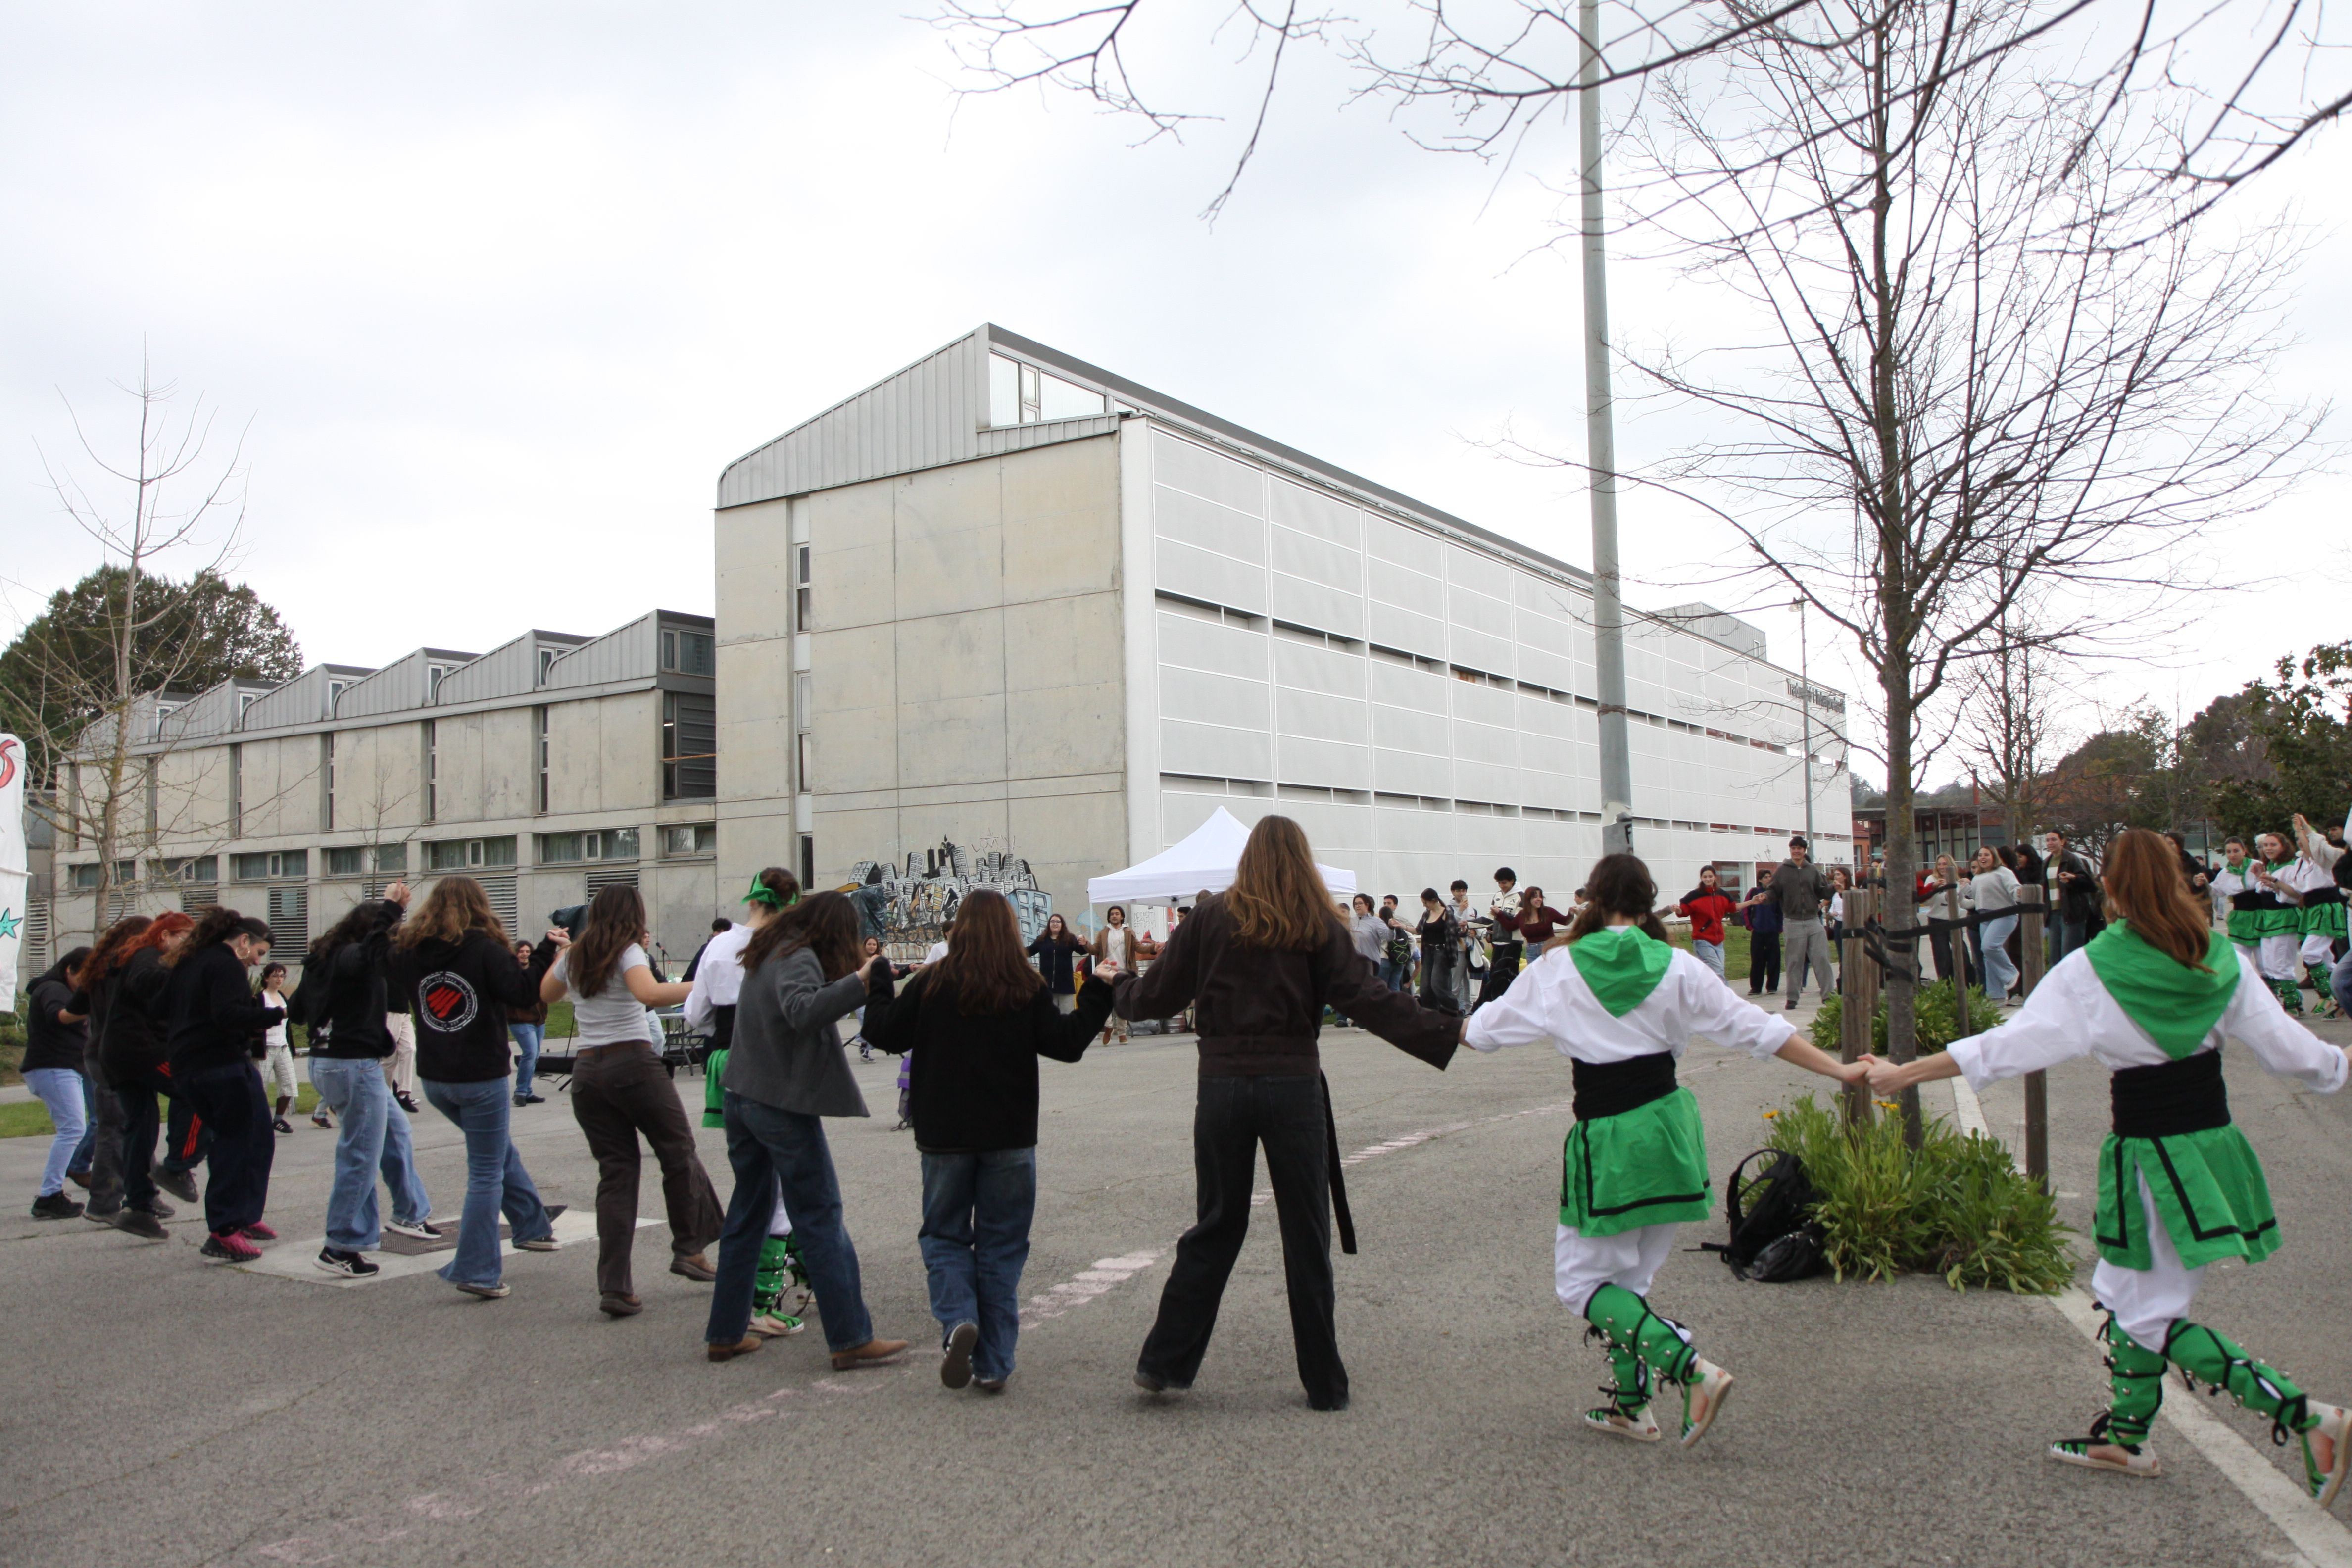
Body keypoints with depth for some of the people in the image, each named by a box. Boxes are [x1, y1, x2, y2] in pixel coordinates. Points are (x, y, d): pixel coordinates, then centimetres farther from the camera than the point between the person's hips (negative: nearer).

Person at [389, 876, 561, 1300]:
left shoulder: (407, 950, 3)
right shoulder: (483, 947, -14)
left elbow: (393, 1007, 10)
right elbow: (521, 992, -21)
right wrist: (546, 950, -14)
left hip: (434, 1079, 6)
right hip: (482, 1078, -6)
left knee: (500, 1149, 26)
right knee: (487, 1173, 3)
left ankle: (533, 1226, 31)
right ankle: (477, 1271, 3)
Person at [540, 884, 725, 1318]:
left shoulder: (574, 958, 13)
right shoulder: (628, 953, -5)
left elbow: (545, 995, 31)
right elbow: (650, 993, -26)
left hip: (587, 1070, 6)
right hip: (633, 1062, -6)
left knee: (616, 1171, 7)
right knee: (679, 1152, 12)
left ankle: (614, 1286, 2)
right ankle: (689, 1248, 15)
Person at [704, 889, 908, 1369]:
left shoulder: (770, 954, 12)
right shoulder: (799, 960, -17)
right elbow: (803, 1011, -34)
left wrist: (853, 986, 4)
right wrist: (858, 983, -37)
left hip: (742, 1097, 9)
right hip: (783, 1106, -9)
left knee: (749, 1214, 17)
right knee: (822, 1218, -3)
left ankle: (725, 1334, 24)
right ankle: (851, 1339, 1)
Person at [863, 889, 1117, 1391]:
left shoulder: (932, 985, -7)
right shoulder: (1028, 988, -6)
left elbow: (885, 1033, 1)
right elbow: (1066, 1043, -4)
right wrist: (1097, 992, 7)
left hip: (944, 1137, 0)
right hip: (1010, 1138, 1)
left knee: (944, 1235, 13)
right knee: (1001, 1245, 9)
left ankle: (957, 1320, -13)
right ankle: (993, 1364, 8)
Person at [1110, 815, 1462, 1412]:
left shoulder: (1210, 918, 2)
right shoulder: (1317, 926, 0)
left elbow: (1157, 995, 6)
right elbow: (1368, 1000, -6)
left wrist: (1118, 986, 27)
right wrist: (1451, 1032, -4)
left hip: (1223, 1085, 2)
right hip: (1293, 1086, -1)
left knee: (1216, 1227, 15)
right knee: (1307, 1235, 8)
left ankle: (1165, 1362, 15)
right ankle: (1324, 1383, 14)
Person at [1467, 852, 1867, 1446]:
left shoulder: (1559, 970, -4)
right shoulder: (1678, 968, 0)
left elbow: (1486, 1028, 8)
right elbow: (1757, 1029, 1)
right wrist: (1840, 1070, 9)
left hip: (1606, 1139, -4)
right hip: (1672, 1129, 5)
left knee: (1581, 1280, 5)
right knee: (1630, 1274, 19)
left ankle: (1691, 1370, -13)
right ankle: (1629, 1403, 24)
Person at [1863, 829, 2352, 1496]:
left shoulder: (2088, 972, -14)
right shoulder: (2223, 962, -2)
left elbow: (2007, 1047, -15)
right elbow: (2287, 1047, 5)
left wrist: (1905, 1074, -9)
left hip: (2150, 1158, -6)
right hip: (2214, 1143, 6)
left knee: (2152, 1319, 2)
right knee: (2127, 1292, 19)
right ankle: (2125, 1434, 28)